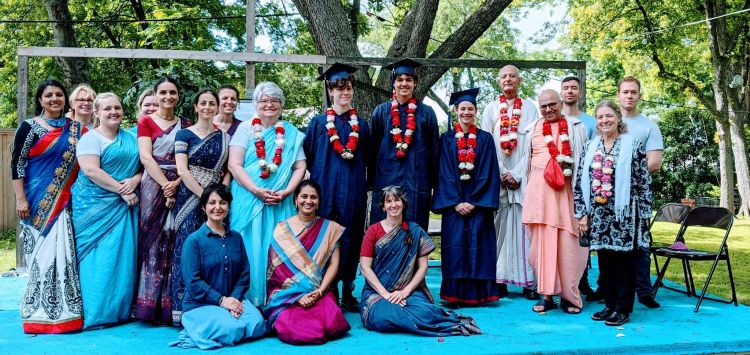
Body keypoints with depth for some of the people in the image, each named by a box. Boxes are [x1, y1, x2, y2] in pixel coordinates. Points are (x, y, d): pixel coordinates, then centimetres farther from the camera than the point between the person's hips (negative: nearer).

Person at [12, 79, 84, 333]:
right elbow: (17, 163, -5)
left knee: (62, 251, 2)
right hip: (38, 201, -3)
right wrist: (20, 198, -11)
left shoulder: (76, 128, 10)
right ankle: (40, 312, 10)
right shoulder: (29, 127, -2)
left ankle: (63, 310, 11)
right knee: (43, 252, -1)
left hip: (65, 201, 3)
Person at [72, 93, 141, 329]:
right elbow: (91, 170, -15)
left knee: (124, 256, 4)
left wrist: (135, 180, -8)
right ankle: (95, 312, 4)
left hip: (125, 206, 5)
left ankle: (120, 309, 14)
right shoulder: (91, 138, -3)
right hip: (96, 207, -5)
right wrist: (121, 190, -16)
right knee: (99, 257, -4)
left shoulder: (130, 138, 16)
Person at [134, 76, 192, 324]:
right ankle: (150, 305, 3)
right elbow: (146, 157, -6)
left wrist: (177, 183, -11)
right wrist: (165, 186, -15)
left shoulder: (186, 125, 14)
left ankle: (171, 306, 6)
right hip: (153, 187, -2)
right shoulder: (146, 122, 6)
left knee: (176, 244, 0)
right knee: (153, 243, -4)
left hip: (180, 188, 2)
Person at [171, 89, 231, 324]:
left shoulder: (224, 137, 13)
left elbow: (228, 170, 10)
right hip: (190, 198, -3)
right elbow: (182, 170, -8)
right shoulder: (185, 134, 3)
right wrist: (204, 196, -13)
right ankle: (184, 310, 1)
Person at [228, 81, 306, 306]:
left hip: (281, 204, 2)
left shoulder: (292, 134, 10)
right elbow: (234, 164, -5)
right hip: (248, 201, -2)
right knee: (249, 249, -2)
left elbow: (300, 167, 5)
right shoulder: (246, 128, 4)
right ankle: (247, 301, 7)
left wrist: (286, 191, -11)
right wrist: (256, 191, -16)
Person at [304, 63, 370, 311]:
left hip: (353, 190, 2)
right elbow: (308, 158, 4)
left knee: (351, 238, 4)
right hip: (325, 188, -2)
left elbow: (366, 160, 14)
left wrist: (361, 185, 6)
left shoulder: (361, 125, 11)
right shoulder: (318, 123, 5)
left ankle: (348, 293, 13)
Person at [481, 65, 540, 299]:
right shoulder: (491, 110, 10)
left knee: (524, 226, -4)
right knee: (500, 225, -2)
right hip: (497, 177, 1)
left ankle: (528, 281, -1)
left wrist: (516, 174, -9)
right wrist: (502, 174, -6)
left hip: (523, 177, -1)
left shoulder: (530, 108, 8)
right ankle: (499, 279, 3)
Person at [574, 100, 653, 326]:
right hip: (598, 214, 5)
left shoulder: (632, 145, -3)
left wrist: (643, 215, -7)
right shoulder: (591, 148, 11)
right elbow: (581, 182, 11)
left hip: (623, 213, -4)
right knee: (604, 261, 10)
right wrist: (582, 213, 5)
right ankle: (610, 305, 21)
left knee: (624, 260, 1)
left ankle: (623, 309, 10)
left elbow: (643, 183, -4)